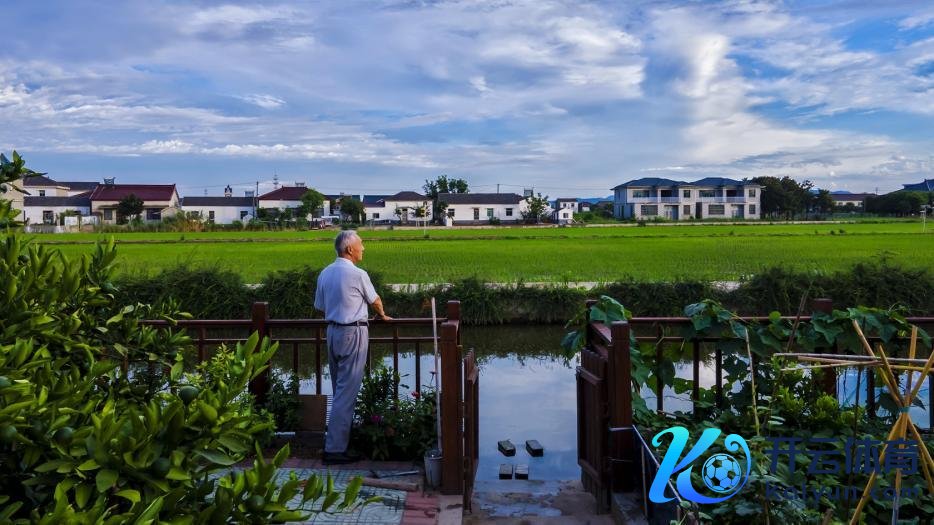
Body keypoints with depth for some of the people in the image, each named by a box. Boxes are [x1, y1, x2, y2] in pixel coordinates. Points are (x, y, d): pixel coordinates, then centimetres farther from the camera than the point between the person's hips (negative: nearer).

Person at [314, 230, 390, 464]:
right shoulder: (358, 275, -13)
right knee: (347, 391, -5)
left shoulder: (325, 274, 8)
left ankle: (337, 441, 25)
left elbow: (320, 307, 16)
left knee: (339, 389, 17)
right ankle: (335, 448, -4)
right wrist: (382, 315, 23)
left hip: (332, 330, 8)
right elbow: (375, 301, 3)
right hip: (353, 333, -8)